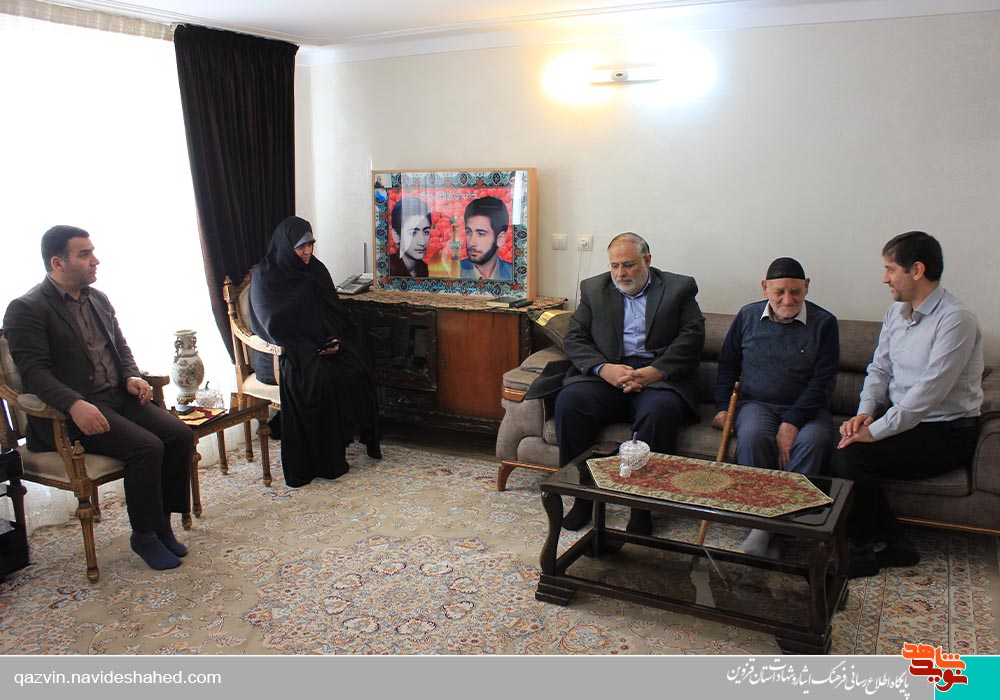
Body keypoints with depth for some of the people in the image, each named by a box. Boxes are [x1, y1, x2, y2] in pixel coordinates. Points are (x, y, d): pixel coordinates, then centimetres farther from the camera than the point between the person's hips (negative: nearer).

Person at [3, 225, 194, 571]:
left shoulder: (98, 299, 17)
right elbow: (34, 371, -15)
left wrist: (132, 377, 1)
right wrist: (74, 405, -30)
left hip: (118, 397, 7)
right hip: (71, 411, -7)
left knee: (180, 435, -14)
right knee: (146, 447, -27)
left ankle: (162, 523, 2)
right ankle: (144, 535, -7)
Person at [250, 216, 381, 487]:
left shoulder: (316, 270, 12)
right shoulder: (266, 277, -4)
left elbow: (334, 311, 11)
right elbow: (274, 325, -11)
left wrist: (337, 340, -10)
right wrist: (309, 351, -20)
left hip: (326, 345, 5)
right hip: (291, 352, -5)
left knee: (356, 368, -22)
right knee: (319, 378, -32)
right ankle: (322, 461, -20)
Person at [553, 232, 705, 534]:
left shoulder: (679, 288, 12)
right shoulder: (593, 289, 17)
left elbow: (692, 337, 0)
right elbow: (573, 339, 8)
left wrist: (655, 372, -15)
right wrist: (604, 368, -11)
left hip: (659, 377, -2)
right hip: (606, 376, 2)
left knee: (661, 409, -35)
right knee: (569, 400, -28)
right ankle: (581, 495, -15)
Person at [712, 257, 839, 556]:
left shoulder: (824, 323, 0)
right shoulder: (747, 316, 7)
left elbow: (823, 380, -6)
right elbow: (727, 365, 16)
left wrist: (792, 422, -18)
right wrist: (722, 407, 2)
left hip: (805, 408, -1)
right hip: (757, 404, 1)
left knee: (811, 441, -33)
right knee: (752, 437, -32)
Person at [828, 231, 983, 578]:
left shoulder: (956, 320, -18)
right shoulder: (896, 312, 9)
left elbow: (929, 392, -25)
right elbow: (879, 369, 13)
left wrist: (876, 430, -25)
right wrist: (865, 412, -5)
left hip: (946, 432, -8)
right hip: (902, 419, 8)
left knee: (850, 457, -24)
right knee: (838, 450, -17)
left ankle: (864, 550, -2)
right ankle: (893, 545, -3)